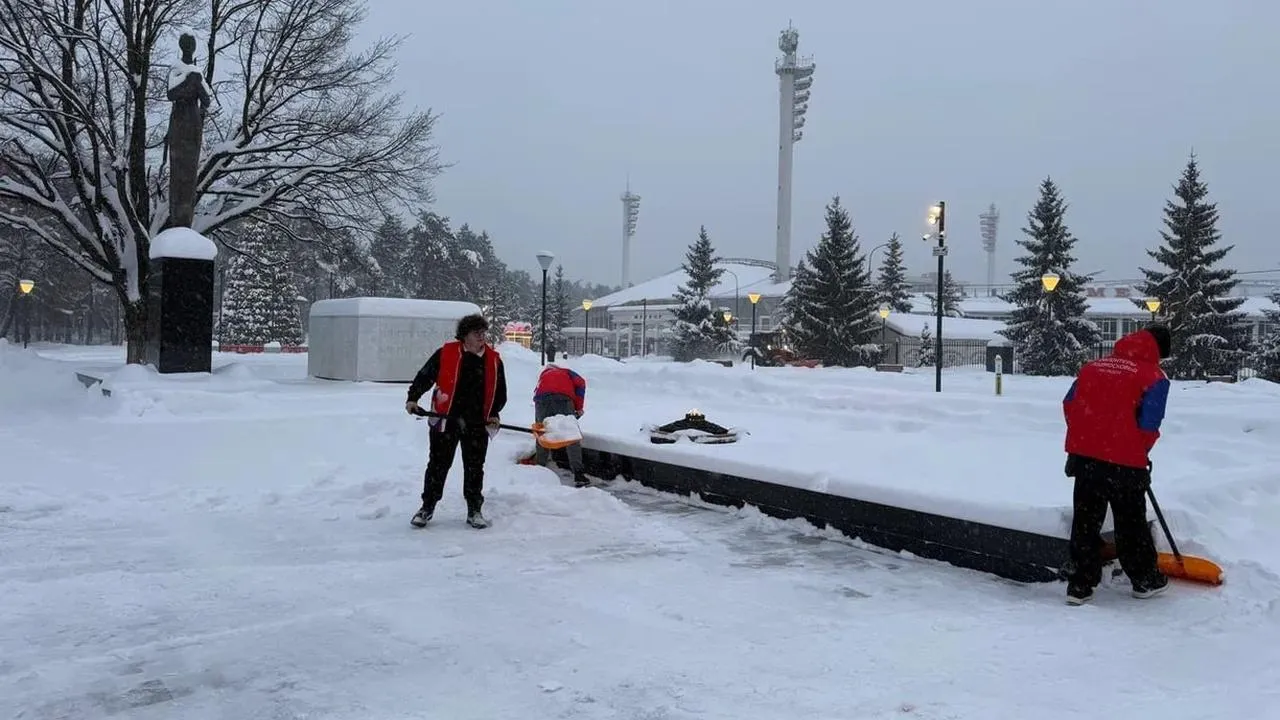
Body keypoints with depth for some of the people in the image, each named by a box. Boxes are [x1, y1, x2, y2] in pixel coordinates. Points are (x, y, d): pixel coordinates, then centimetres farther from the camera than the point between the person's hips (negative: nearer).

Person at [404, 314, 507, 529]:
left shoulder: (494, 360, 4)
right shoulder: (446, 353, -4)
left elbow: (500, 392, 12)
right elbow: (424, 376, 2)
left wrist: (494, 414, 0)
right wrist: (412, 398, -8)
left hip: (477, 424, 2)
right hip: (446, 420, -2)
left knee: (475, 468, 8)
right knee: (438, 464, 5)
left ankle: (474, 511, 19)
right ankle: (427, 507, 16)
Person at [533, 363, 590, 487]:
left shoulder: (543, 375, 41)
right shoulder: (566, 372, 33)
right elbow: (580, 383, 10)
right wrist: (579, 407, 12)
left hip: (542, 398, 2)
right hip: (563, 397, -2)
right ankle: (578, 475, -3)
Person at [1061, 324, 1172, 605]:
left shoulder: (1093, 366, 11)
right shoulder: (1154, 377, -4)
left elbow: (1069, 404, 10)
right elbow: (1149, 426, -9)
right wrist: (1140, 454, 10)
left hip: (1084, 455, 4)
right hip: (1124, 461, -4)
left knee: (1085, 521, 10)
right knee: (1131, 522, 14)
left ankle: (1079, 585, 11)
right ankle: (1145, 579, 30)